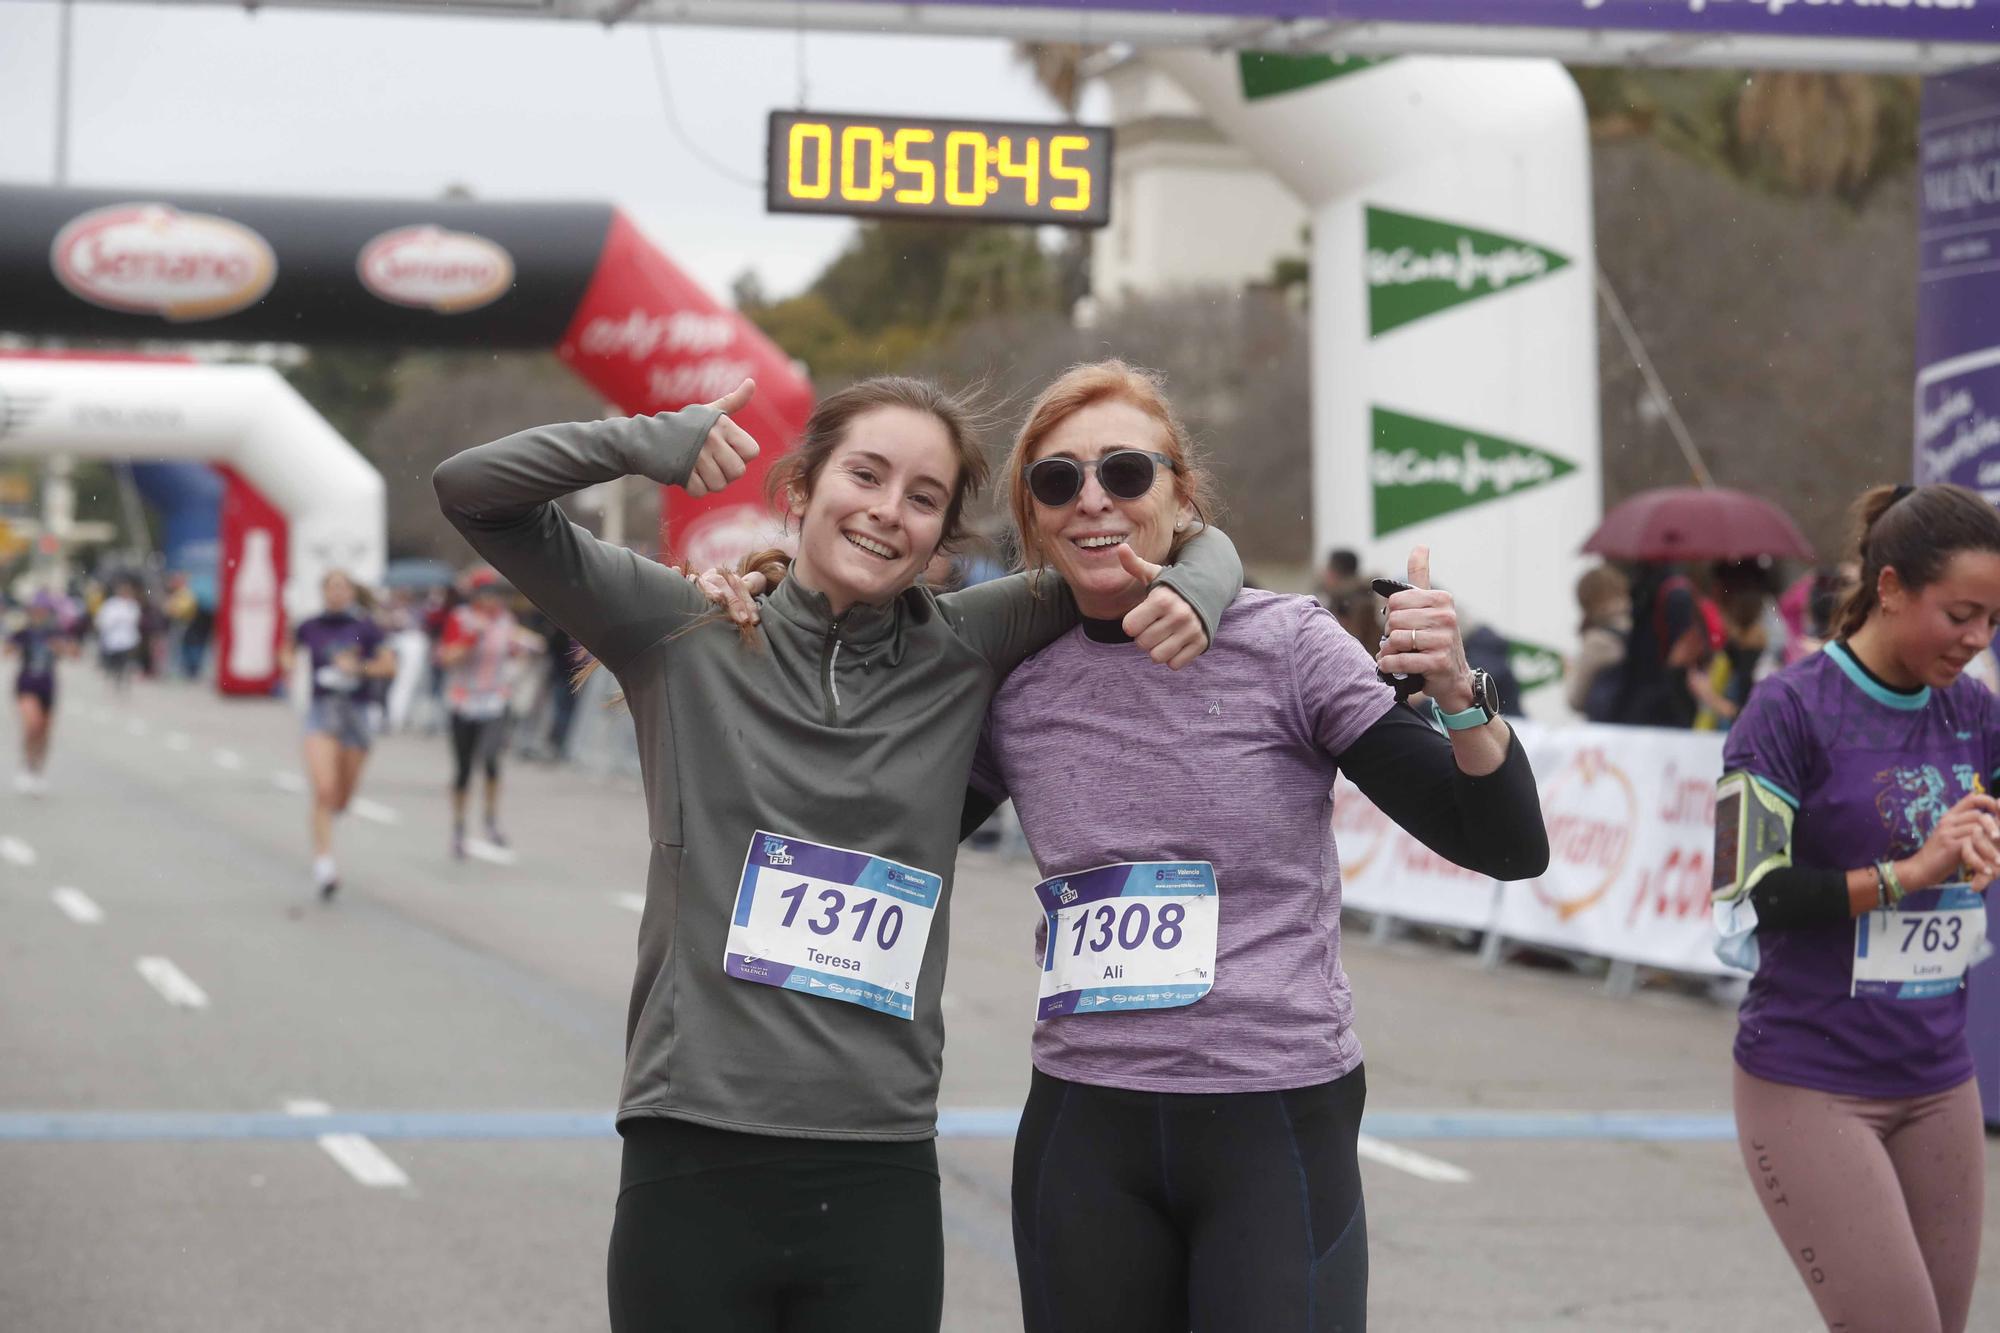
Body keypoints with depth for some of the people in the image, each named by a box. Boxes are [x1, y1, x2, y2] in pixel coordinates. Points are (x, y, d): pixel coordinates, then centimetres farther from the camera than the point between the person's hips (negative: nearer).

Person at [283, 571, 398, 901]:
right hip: (321, 712, -1)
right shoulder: (309, 627, 2)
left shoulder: (365, 628, -3)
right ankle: (323, 862, -17)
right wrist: (288, 664, 0)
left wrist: (358, 667, -16)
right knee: (324, 790, -18)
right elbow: (289, 649, 21)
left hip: (357, 712, 1)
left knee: (342, 799, 11)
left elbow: (389, 665, -2)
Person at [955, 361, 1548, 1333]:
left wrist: (1459, 695, -25)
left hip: (1279, 1124, -3)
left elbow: (1510, 846, -6)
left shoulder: (1282, 644, -5)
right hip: (1083, 1136, 3)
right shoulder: (1017, 689, 3)